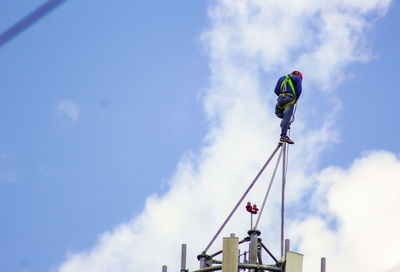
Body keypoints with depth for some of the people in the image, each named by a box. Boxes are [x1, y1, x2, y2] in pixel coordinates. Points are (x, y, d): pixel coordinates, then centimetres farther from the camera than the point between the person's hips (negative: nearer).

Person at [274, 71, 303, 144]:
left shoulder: (282, 78, 31)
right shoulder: (297, 78, 19)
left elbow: (276, 90, 19)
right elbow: (299, 90, 4)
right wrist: (296, 100, 15)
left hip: (281, 98, 4)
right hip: (290, 99, -4)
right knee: (287, 117, -17)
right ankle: (283, 135, -31)